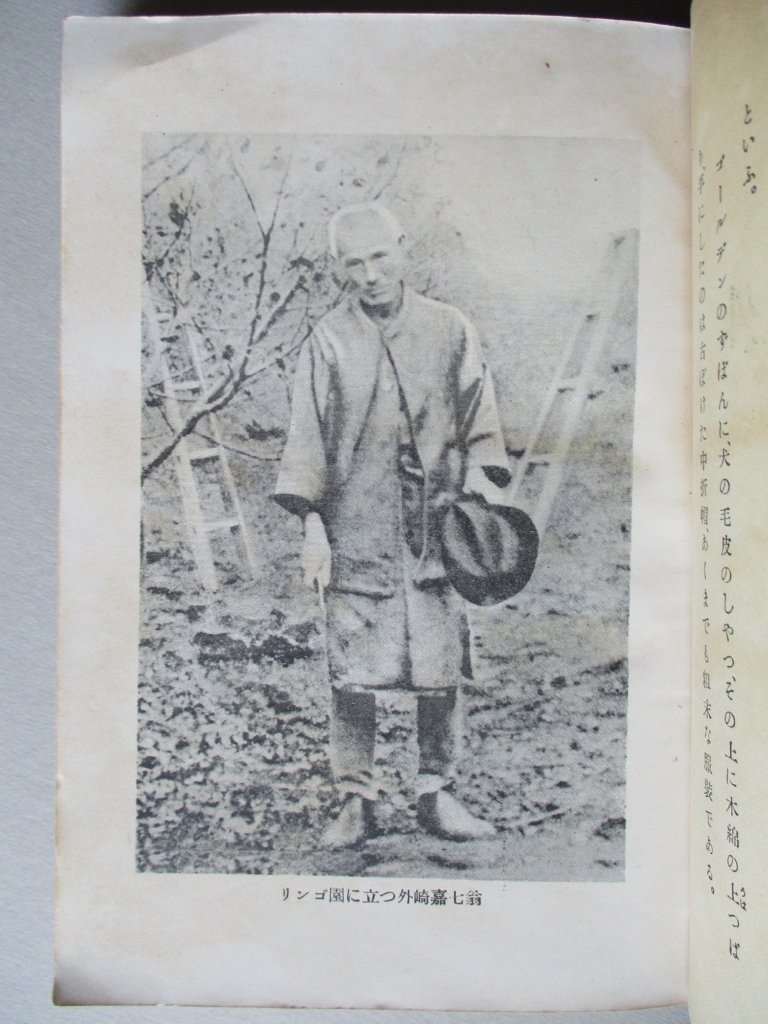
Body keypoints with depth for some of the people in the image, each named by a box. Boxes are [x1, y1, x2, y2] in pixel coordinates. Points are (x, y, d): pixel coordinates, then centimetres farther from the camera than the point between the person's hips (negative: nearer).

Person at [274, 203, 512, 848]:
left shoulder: (450, 331, 7)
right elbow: (307, 439, 3)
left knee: (439, 674, 5)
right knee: (353, 678, 0)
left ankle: (436, 795, 24)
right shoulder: (327, 343, 4)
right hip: (355, 535, -1)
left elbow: (480, 426, 11)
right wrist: (312, 524, -4)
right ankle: (357, 802, 17)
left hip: (436, 529, 1)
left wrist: (481, 489, 0)